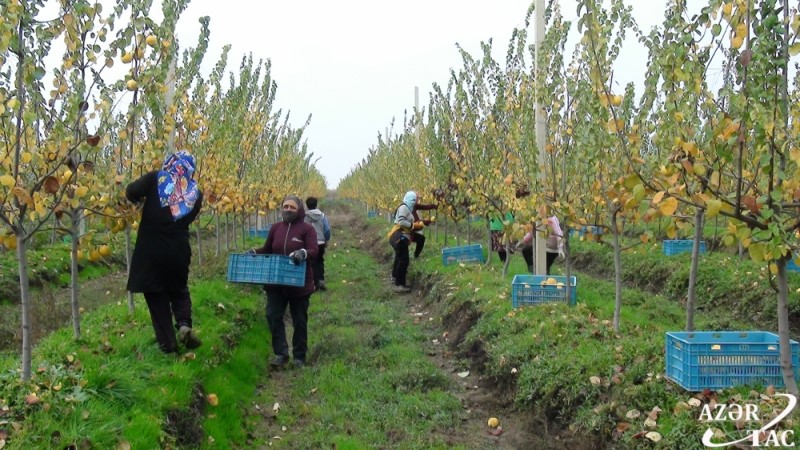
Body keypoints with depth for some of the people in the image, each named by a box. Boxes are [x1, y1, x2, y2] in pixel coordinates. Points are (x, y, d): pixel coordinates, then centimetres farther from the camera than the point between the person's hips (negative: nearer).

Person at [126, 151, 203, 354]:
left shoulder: (155, 179, -6)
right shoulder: (195, 192, 3)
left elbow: (131, 192, -14)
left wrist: (146, 201, 7)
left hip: (151, 250, -2)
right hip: (178, 251, 2)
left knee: (157, 296, 9)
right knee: (179, 290, 22)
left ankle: (167, 343, 9)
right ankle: (184, 324, -3)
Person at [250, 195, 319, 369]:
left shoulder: (307, 228, -7)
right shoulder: (275, 227, 7)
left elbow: (314, 251, -17)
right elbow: (267, 250, 14)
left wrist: (304, 253, -38)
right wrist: (255, 252, -6)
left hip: (299, 284, -4)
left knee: (299, 320, 8)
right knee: (273, 315, -5)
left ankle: (299, 356, 20)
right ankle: (281, 354, 2)